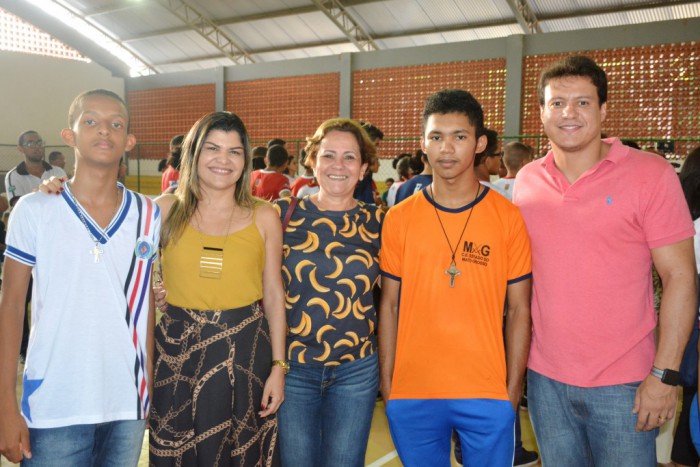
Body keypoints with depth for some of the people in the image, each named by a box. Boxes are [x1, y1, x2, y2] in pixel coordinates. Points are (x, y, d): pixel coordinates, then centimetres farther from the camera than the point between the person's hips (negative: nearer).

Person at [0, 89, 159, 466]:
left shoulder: (149, 215, 2)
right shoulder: (34, 210, -5)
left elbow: (145, 305, 8)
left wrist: (150, 390, 9)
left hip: (128, 405, 2)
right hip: (53, 407, -2)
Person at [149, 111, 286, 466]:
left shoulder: (264, 217, -1)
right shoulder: (166, 209, -1)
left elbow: (274, 295, 3)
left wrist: (278, 366, -1)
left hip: (244, 351, 0)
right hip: (178, 350, 0)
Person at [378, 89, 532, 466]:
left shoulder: (508, 217, -3)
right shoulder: (399, 218, 0)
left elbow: (519, 309, 0)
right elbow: (390, 305, 3)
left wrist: (513, 390, -2)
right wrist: (386, 385, 2)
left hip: (487, 395, -1)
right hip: (411, 396, 1)